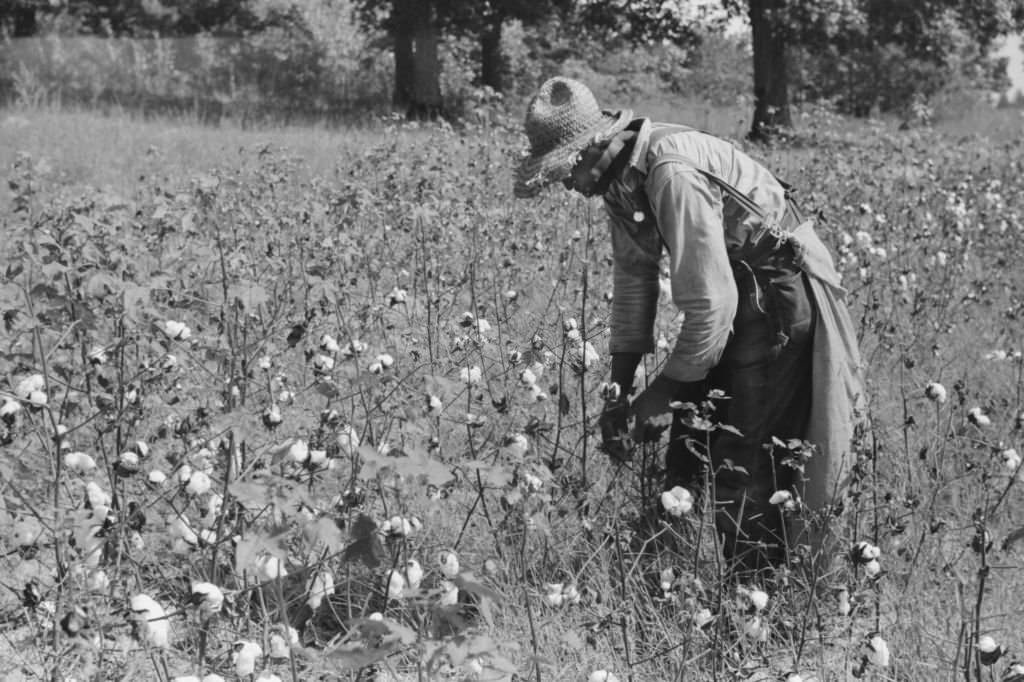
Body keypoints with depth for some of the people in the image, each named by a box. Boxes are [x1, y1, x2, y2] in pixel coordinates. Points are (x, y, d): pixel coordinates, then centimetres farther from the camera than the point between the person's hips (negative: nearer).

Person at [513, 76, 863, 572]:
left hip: (781, 298, -10)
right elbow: (634, 275, 10)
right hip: (734, 298, 10)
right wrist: (618, 391, 6)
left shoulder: (673, 174, -29)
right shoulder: (621, 176, 0)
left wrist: (662, 395, -19)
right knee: (688, 457, 9)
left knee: (744, 472, -11)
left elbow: (709, 302, -29)